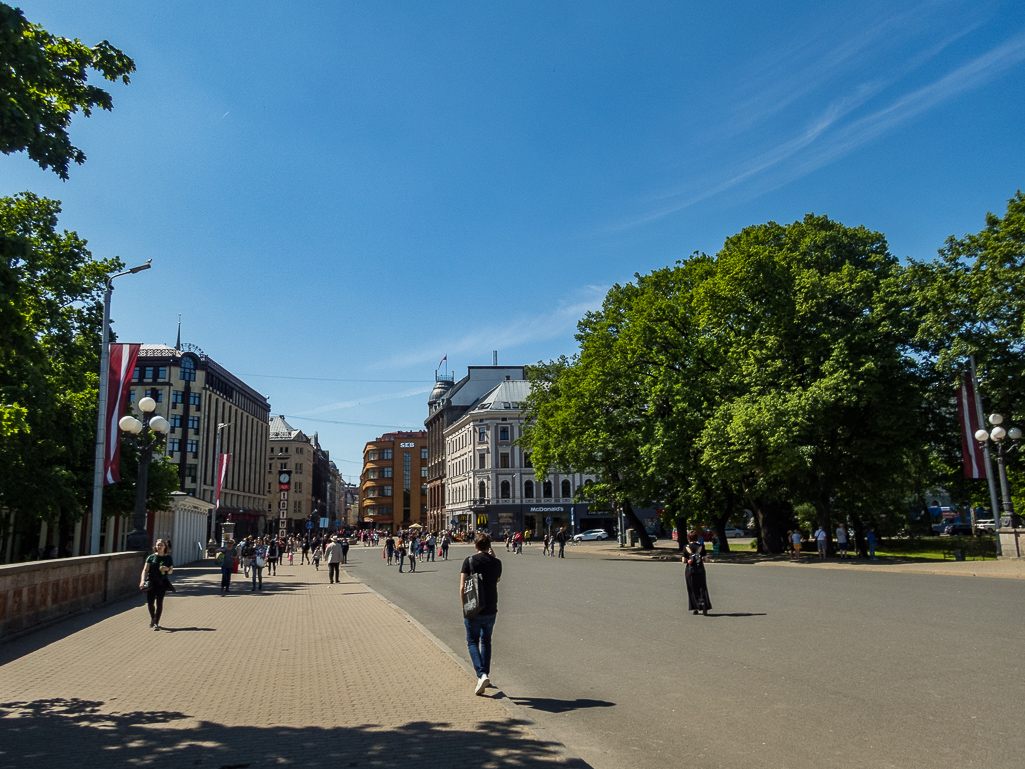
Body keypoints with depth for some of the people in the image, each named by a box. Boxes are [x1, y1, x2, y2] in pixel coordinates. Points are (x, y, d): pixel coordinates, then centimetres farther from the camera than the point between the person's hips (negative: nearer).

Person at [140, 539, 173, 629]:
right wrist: (142, 580, -20)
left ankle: (156, 623, -1)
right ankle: (152, 618, 31)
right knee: (150, 602, 2)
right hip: (151, 582, 0)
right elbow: (145, 569, -5)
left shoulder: (168, 558, 8)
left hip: (162, 583, 0)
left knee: (159, 602, -7)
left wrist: (167, 568, -14)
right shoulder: (151, 557, 4)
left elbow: (171, 571, 10)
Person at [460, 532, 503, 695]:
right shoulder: (496, 563, 0)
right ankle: (486, 675, 23)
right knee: (486, 641, 20)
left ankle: (481, 674, -12)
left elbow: (462, 586, -10)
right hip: (490, 609, 3)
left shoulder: (469, 561, -8)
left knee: (472, 642, 7)